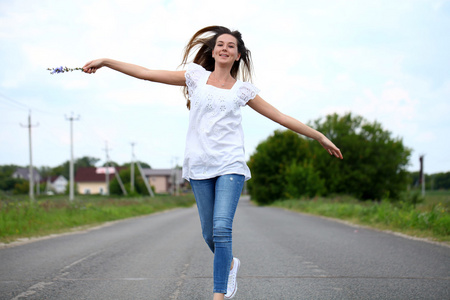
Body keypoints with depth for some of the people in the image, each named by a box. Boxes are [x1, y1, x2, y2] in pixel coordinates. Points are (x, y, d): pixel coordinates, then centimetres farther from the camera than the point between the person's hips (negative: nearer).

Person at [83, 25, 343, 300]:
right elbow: (146, 73, 9)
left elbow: (282, 118, 14)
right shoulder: (196, 76, 10)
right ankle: (230, 264, 36)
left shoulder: (243, 89, 10)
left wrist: (320, 137, 13)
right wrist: (106, 62, 4)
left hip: (230, 166, -1)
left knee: (222, 229, -16)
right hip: (200, 165, 1)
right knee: (209, 234, 4)